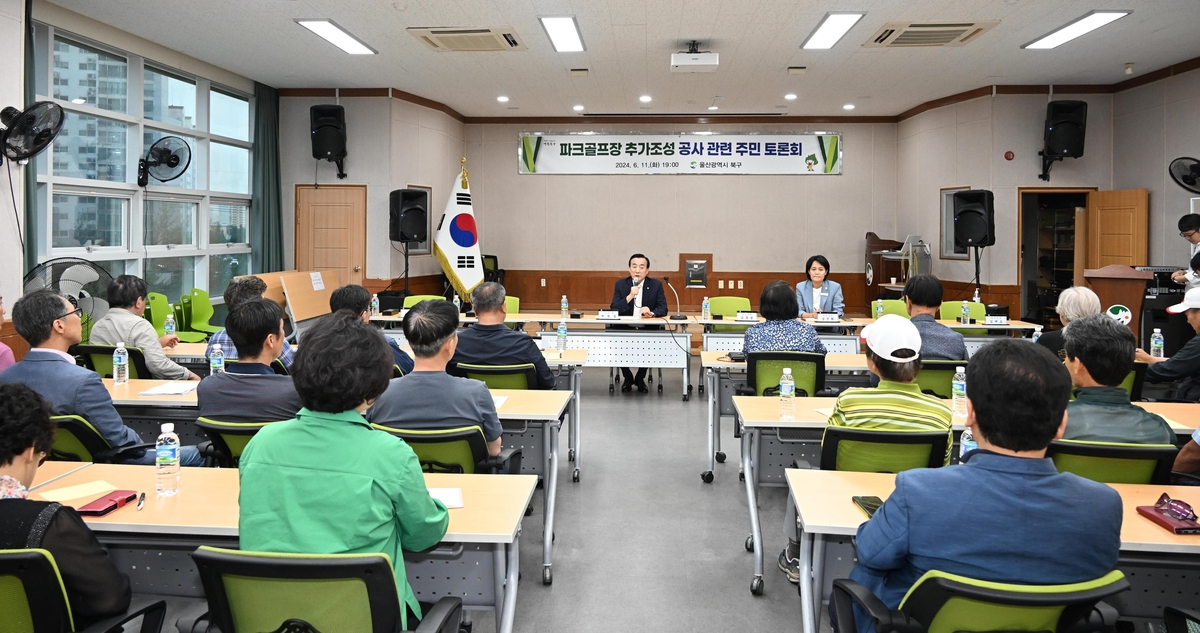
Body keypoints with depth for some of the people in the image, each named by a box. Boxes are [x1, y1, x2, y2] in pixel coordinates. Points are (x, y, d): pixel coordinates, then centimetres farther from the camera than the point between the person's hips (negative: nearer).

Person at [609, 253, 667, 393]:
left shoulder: (656, 285, 1)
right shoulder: (620, 284, 0)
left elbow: (663, 309, -5)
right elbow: (613, 310, -9)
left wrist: (651, 312, -27)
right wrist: (630, 296, -23)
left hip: (648, 329, 0)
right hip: (624, 328, 0)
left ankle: (640, 378, 0)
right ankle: (627, 377, 3)